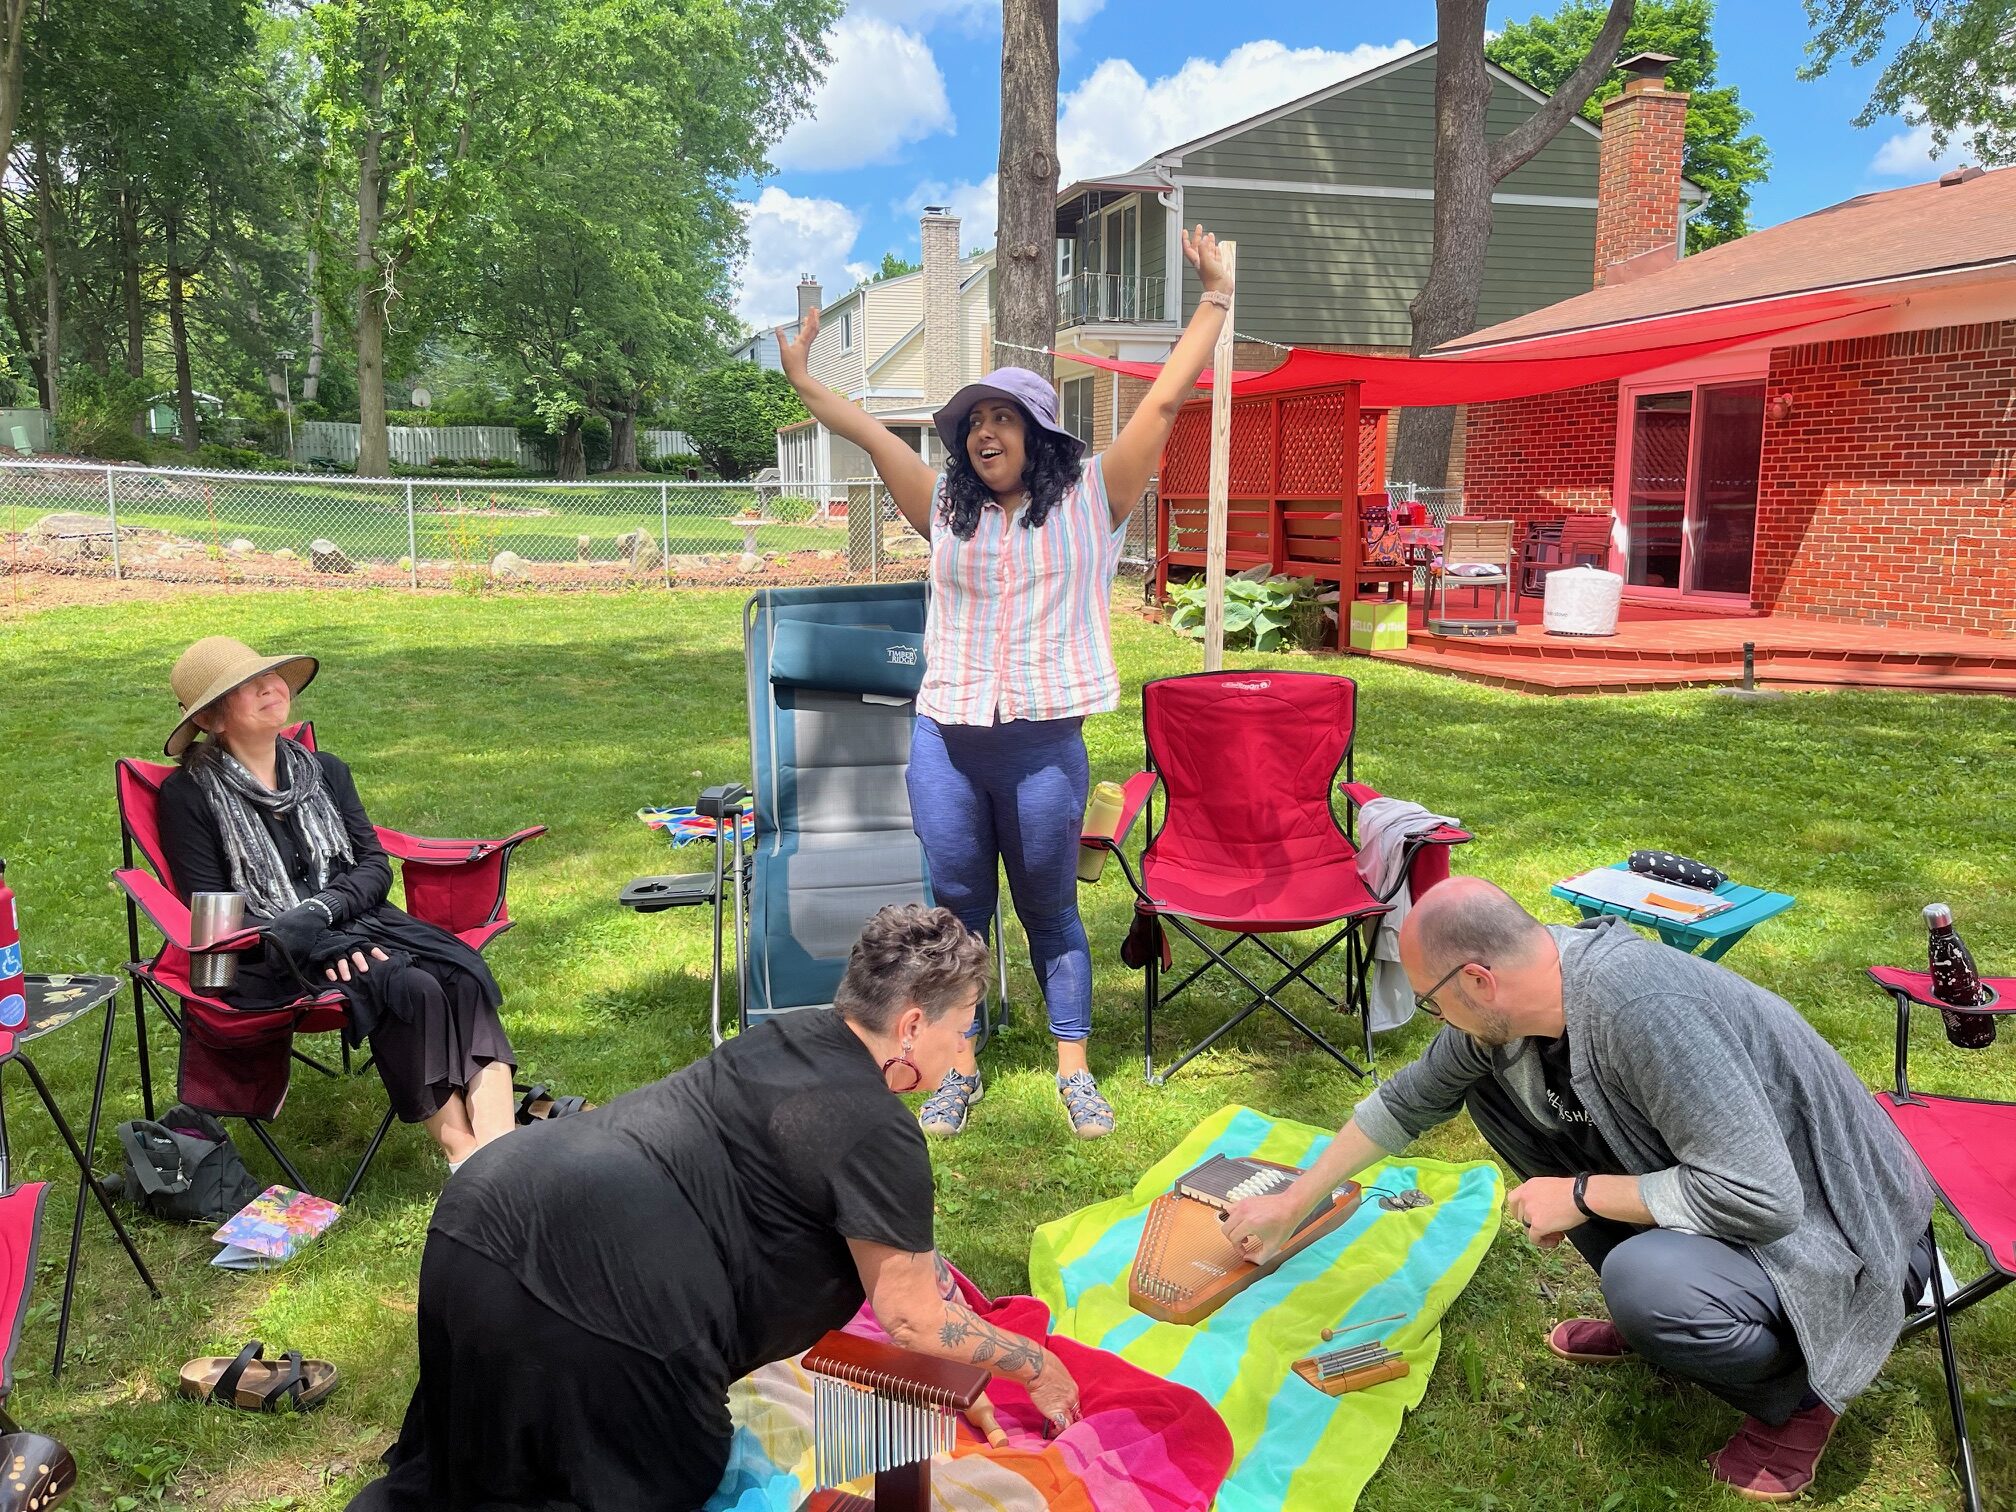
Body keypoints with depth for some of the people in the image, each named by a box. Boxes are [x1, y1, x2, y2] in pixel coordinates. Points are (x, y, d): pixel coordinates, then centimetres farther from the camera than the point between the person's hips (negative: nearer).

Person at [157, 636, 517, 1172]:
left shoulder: (323, 770, 16)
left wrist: (320, 909, -11)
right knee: (410, 989, -32)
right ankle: (459, 1149, -26)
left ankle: (499, 1141, -37)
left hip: (358, 922, 5)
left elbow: (376, 866, 9)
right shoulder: (188, 794, 2)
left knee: (464, 974, -26)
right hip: (271, 953, -4)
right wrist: (298, 941, -19)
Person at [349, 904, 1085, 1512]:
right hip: (587, 1291, -9)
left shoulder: (797, 1038, 17)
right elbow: (911, 1320, 2)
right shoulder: (880, 1135, -10)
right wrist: (1031, 1364, 19)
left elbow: (905, 1242, 25)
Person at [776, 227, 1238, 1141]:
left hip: (1043, 744, -3)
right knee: (958, 908, 11)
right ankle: (959, 1068, 23)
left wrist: (1214, 301, -3)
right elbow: (871, 435, 11)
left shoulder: (1090, 498, 2)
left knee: (1050, 911, 9)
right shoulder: (948, 510, 10)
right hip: (944, 741, 3)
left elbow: (1165, 401, -1)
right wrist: (802, 379, 10)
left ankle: (1074, 1071, 21)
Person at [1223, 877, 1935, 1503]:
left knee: (1643, 1279, -37)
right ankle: (1649, 1310, 13)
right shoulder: (1513, 986, -9)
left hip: (1838, 1240, -8)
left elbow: (1761, 1198, -35)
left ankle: (1798, 1393, -2)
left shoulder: (1639, 1004, -35)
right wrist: (1293, 1202, 13)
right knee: (1492, 1085, 2)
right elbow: (1409, 1099, 7)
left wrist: (1581, 1194, -23)